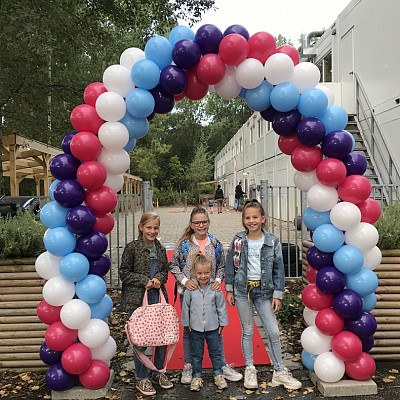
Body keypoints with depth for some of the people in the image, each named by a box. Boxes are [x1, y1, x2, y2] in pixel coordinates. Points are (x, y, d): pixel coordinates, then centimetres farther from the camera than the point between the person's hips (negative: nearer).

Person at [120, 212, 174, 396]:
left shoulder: (161, 249, 8)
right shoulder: (132, 248, -7)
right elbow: (124, 273, -6)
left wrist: (158, 279, -7)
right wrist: (145, 281, -15)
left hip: (158, 298, 5)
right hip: (137, 300, -5)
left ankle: (159, 372, 31)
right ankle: (141, 379, 21)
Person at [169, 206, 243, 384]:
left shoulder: (215, 244, 1)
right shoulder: (184, 243, -5)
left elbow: (221, 266, 9)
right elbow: (173, 265, 0)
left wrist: (218, 280, -8)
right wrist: (185, 281, -13)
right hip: (188, 292, -1)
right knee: (189, 329, 10)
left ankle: (222, 365, 23)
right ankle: (188, 366, 26)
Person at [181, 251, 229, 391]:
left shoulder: (215, 288, -11)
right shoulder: (190, 289, -11)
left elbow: (221, 307, 0)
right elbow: (185, 307, 0)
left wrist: (222, 323, 3)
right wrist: (186, 323, 4)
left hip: (213, 327, 0)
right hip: (196, 328, 0)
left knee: (215, 352, 13)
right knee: (196, 354, 12)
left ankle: (218, 375, 30)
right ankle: (197, 377, 27)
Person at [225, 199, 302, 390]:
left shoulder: (272, 241, -4)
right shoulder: (238, 241, -2)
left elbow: (279, 269, -1)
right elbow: (230, 266, 5)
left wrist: (278, 294, -4)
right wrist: (229, 290, 3)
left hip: (264, 291, 0)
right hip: (242, 290, 0)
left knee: (273, 332, 1)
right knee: (247, 331, 11)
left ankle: (279, 371, 18)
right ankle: (250, 369, 26)